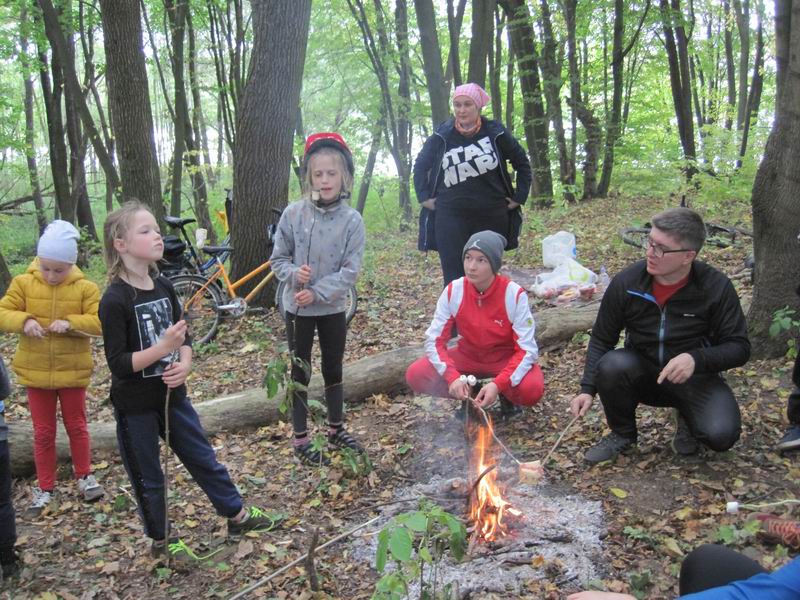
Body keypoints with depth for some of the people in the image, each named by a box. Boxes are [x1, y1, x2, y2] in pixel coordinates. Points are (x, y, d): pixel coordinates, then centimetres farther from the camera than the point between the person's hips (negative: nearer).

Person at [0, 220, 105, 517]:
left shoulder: (85, 288, -8)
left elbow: (100, 322, -14)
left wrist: (70, 322, -30)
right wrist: (24, 321, -26)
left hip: (72, 371, -1)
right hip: (35, 372, 1)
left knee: (76, 426, 13)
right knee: (43, 432, 11)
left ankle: (85, 476, 31)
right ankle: (45, 488, 23)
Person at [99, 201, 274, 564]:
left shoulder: (163, 287, 1)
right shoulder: (115, 300, -18)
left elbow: (183, 337, 7)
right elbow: (118, 363, -20)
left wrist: (184, 364, -13)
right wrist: (163, 347, -30)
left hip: (172, 394, 6)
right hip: (135, 405, -5)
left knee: (203, 457, 17)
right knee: (147, 478, 12)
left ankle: (237, 515, 33)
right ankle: (160, 540, 32)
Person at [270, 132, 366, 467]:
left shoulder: (352, 220, -9)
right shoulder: (293, 213, -8)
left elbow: (350, 271, -12)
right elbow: (278, 259, 0)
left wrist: (317, 292, -20)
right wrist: (293, 273, -20)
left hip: (332, 308, 1)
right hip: (298, 308, -1)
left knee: (333, 370, 16)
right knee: (300, 373, 9)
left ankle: (336, 429, 34)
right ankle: (300, 440, 20)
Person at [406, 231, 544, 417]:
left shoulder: (514, 294, -24)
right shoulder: (453, 291, -17)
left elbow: (527, 349, -22)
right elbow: (434, 340, -14)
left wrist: (498, 384, -35)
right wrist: (452, 377, -30)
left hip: (506, 359, -2)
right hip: (468, 356, 3)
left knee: (531, 389, -35)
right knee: (416, 375, -20)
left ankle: (504, 394, 1)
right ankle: (470, 396, 3)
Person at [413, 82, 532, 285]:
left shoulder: (495, 133, -1)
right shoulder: (442, 136, -1)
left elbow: (522, 163, 11)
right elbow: (420, 165, 15)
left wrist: (519, 197, 6)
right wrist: (424, 197, 6)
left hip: (491, 216, 1)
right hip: (451, 217, 0)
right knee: (454, 277, -4)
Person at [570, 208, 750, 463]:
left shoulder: (716, 287, -16)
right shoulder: (627, 282, -13)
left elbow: (738, 346, -11)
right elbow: (601, 339, -4)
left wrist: (697, 359, -31)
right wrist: (588, 389, -15)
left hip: (694, 377, -1)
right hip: (642, 372, 2)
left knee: (721, 435, -27)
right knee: (611, 365, -32)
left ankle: (686, 417, 11)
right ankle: (623, 434, -2)